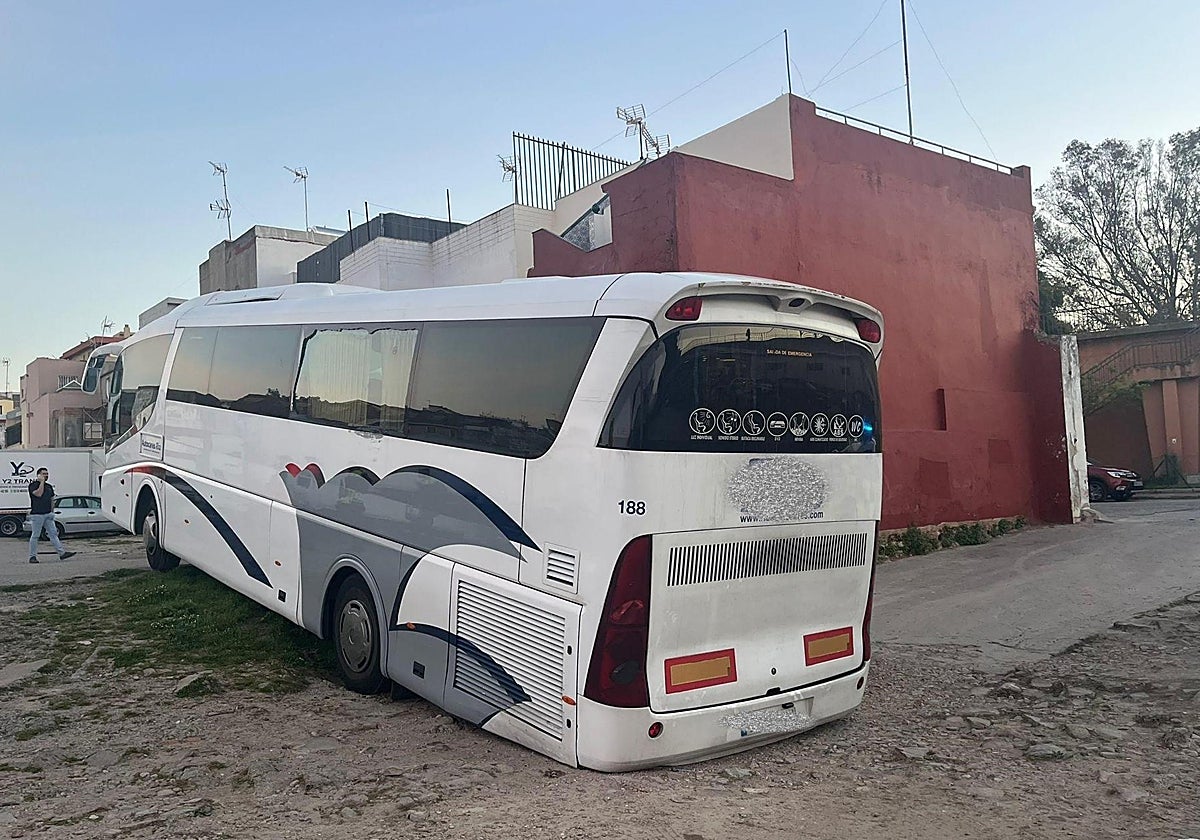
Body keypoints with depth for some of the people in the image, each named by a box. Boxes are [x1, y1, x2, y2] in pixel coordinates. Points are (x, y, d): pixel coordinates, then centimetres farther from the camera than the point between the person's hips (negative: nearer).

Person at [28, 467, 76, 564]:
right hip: (37, 515, -6)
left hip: (48, 514, 6)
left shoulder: (49, 486, 16)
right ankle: (32, 556, 7)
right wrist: (42, 481, -14)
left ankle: (62, 553, -1)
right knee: (35, 536, -1)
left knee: (53, 534, 3)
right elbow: (39, 494, -23)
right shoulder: (33, 485, -4)